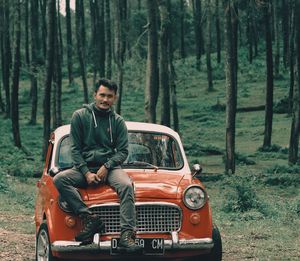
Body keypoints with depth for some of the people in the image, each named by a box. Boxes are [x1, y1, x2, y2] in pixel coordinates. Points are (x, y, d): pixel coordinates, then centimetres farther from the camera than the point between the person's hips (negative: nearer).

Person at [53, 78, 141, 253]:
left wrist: (106, 167, -13)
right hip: (84, 166, 0)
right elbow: (75, 149, 2)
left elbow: (123, 151, 4)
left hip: (110, 166, 0)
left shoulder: (118, 121, 9)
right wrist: (86, 173, -11)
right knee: (59, 179, -28)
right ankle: (90, 218, -33)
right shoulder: (80, 116, 5)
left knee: (126, 186, -32)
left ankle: (127, 235, -40)